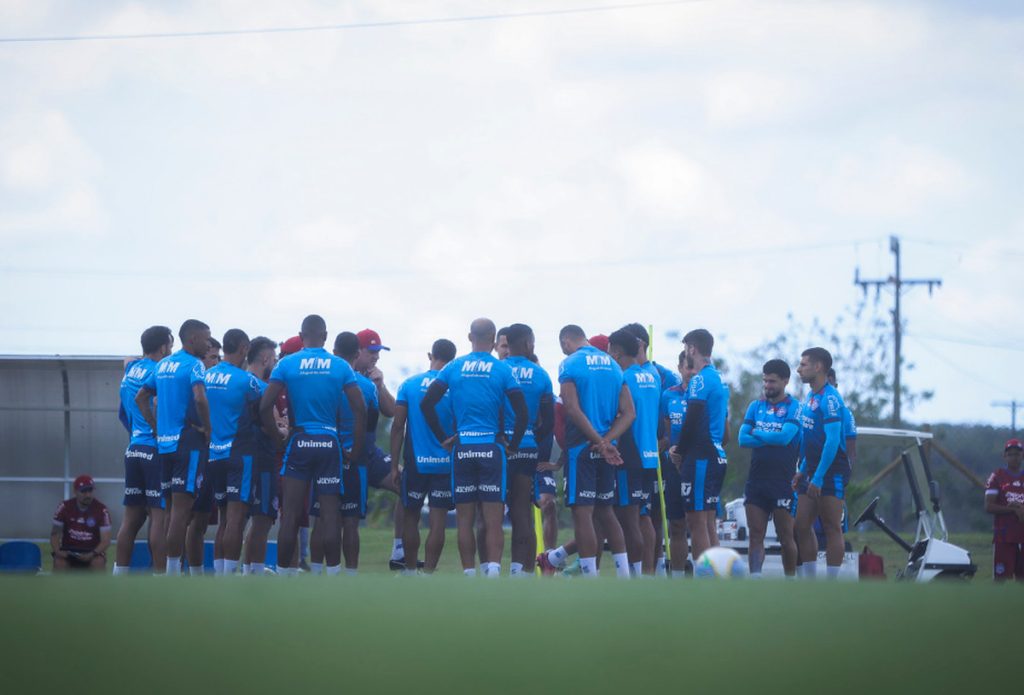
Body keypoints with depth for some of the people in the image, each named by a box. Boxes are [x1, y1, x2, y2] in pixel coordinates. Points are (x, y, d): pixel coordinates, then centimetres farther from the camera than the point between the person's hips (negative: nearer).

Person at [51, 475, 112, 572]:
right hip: (69, 550, 1)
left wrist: (92, 554, -31)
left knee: (99, 562, -32)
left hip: (92, 551, -1)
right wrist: (57, 551, -20)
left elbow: (105, 540, -13)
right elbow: (55, 533, 0)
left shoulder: (101, 509, -10)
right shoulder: (65, 507, -5)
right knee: (59, 562, -30)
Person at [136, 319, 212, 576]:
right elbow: (199, 398, -25)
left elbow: (141, 398, 20)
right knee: (182, 508, -8)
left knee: (171, 507, 13)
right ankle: (173, 571, -10)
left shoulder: (163, 365, 16)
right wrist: (208, 429, -12)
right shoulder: (194, 365, -9)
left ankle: (166, 568, 14)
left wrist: (156, 427, 15)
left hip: (164, 442, 8)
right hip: (189, 441, -8)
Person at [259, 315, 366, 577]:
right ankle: (333, 576, 2)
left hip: (299, 442, -1)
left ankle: (284, 575, 4)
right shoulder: (340, 367, 2)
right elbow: (360, 409, -1)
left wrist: (277, 438, 5)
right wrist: (356, 449, 5)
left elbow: (265, 407, -7)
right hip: (329, 444, 1)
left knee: (290, 515, 3)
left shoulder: (287, 364, 0)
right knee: (330, 514, 3)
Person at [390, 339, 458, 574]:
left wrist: (394, 465, 3)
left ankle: (410, 570, 20)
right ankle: (428, 573, -1)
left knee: (411, 517, 14)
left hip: (415, 463, 1)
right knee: (438, 520, 2)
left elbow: (397, 428, -1)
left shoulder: (409, 384, 0)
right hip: (446, 464, -1)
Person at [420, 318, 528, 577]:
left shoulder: (454, 368, 5)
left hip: (462, 448, 2)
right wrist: (513, 445, 3)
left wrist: (443, 438, 7)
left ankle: (469, 578, 8)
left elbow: (426, 403, 1)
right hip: (491, 447, -2)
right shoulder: (502, 370, -2)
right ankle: (493, 569, -19)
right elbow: (522, 412, -8)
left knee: (465, 520, 8)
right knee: (493, 521, -2)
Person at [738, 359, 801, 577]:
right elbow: (743, 439, 2)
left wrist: (757, 433, -4)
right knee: (756, 534, -2)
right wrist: (772, 439, -9)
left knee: (785, 536, 2)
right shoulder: (755, 406, 12)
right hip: (756, 478, 4)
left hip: (783, 481, -4)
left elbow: (785, 436, -17)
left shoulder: (793, 407, -3)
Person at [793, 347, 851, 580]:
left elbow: (832, 440, -21)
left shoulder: (830, 399, -15)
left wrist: (818, 478, -22)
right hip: (812, 470, 9)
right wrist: (802, 470, 19)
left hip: (831, 472, -9)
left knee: (832, 529, -4)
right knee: (803, 526, 6)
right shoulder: (810, 397, 14)